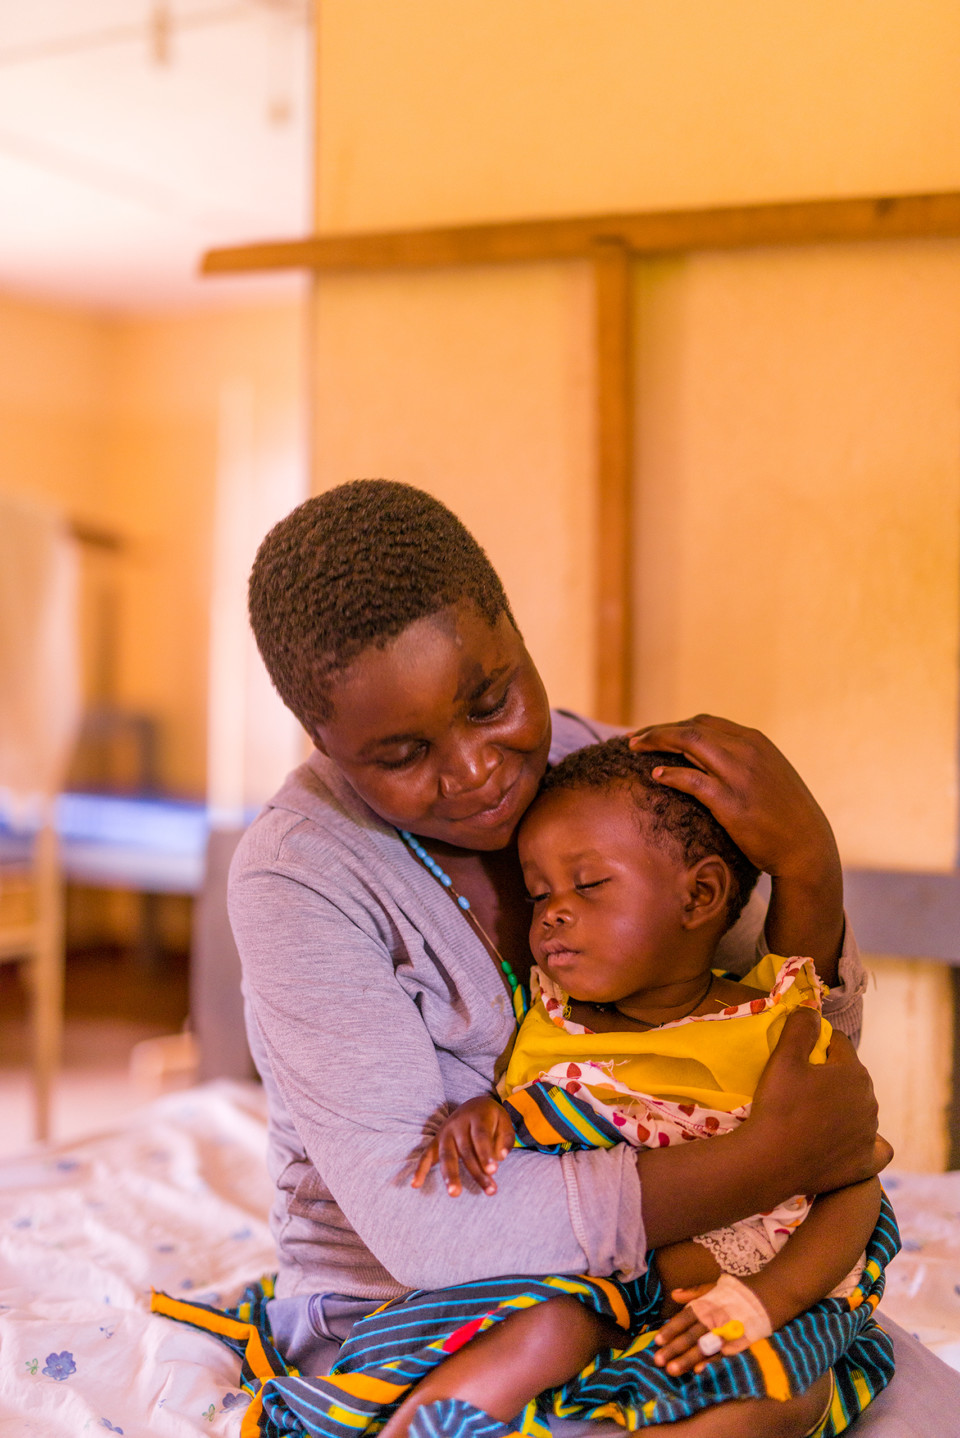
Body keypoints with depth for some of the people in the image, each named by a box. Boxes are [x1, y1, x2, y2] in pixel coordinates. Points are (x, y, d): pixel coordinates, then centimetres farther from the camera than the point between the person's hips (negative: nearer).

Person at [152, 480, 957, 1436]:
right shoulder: (299, 878, -20)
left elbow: (797, 1054, 0)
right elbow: (421, 1227, -26)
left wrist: (805, 865, -20)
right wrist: (771, 1161, -26)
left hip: (623, 1286, 5)